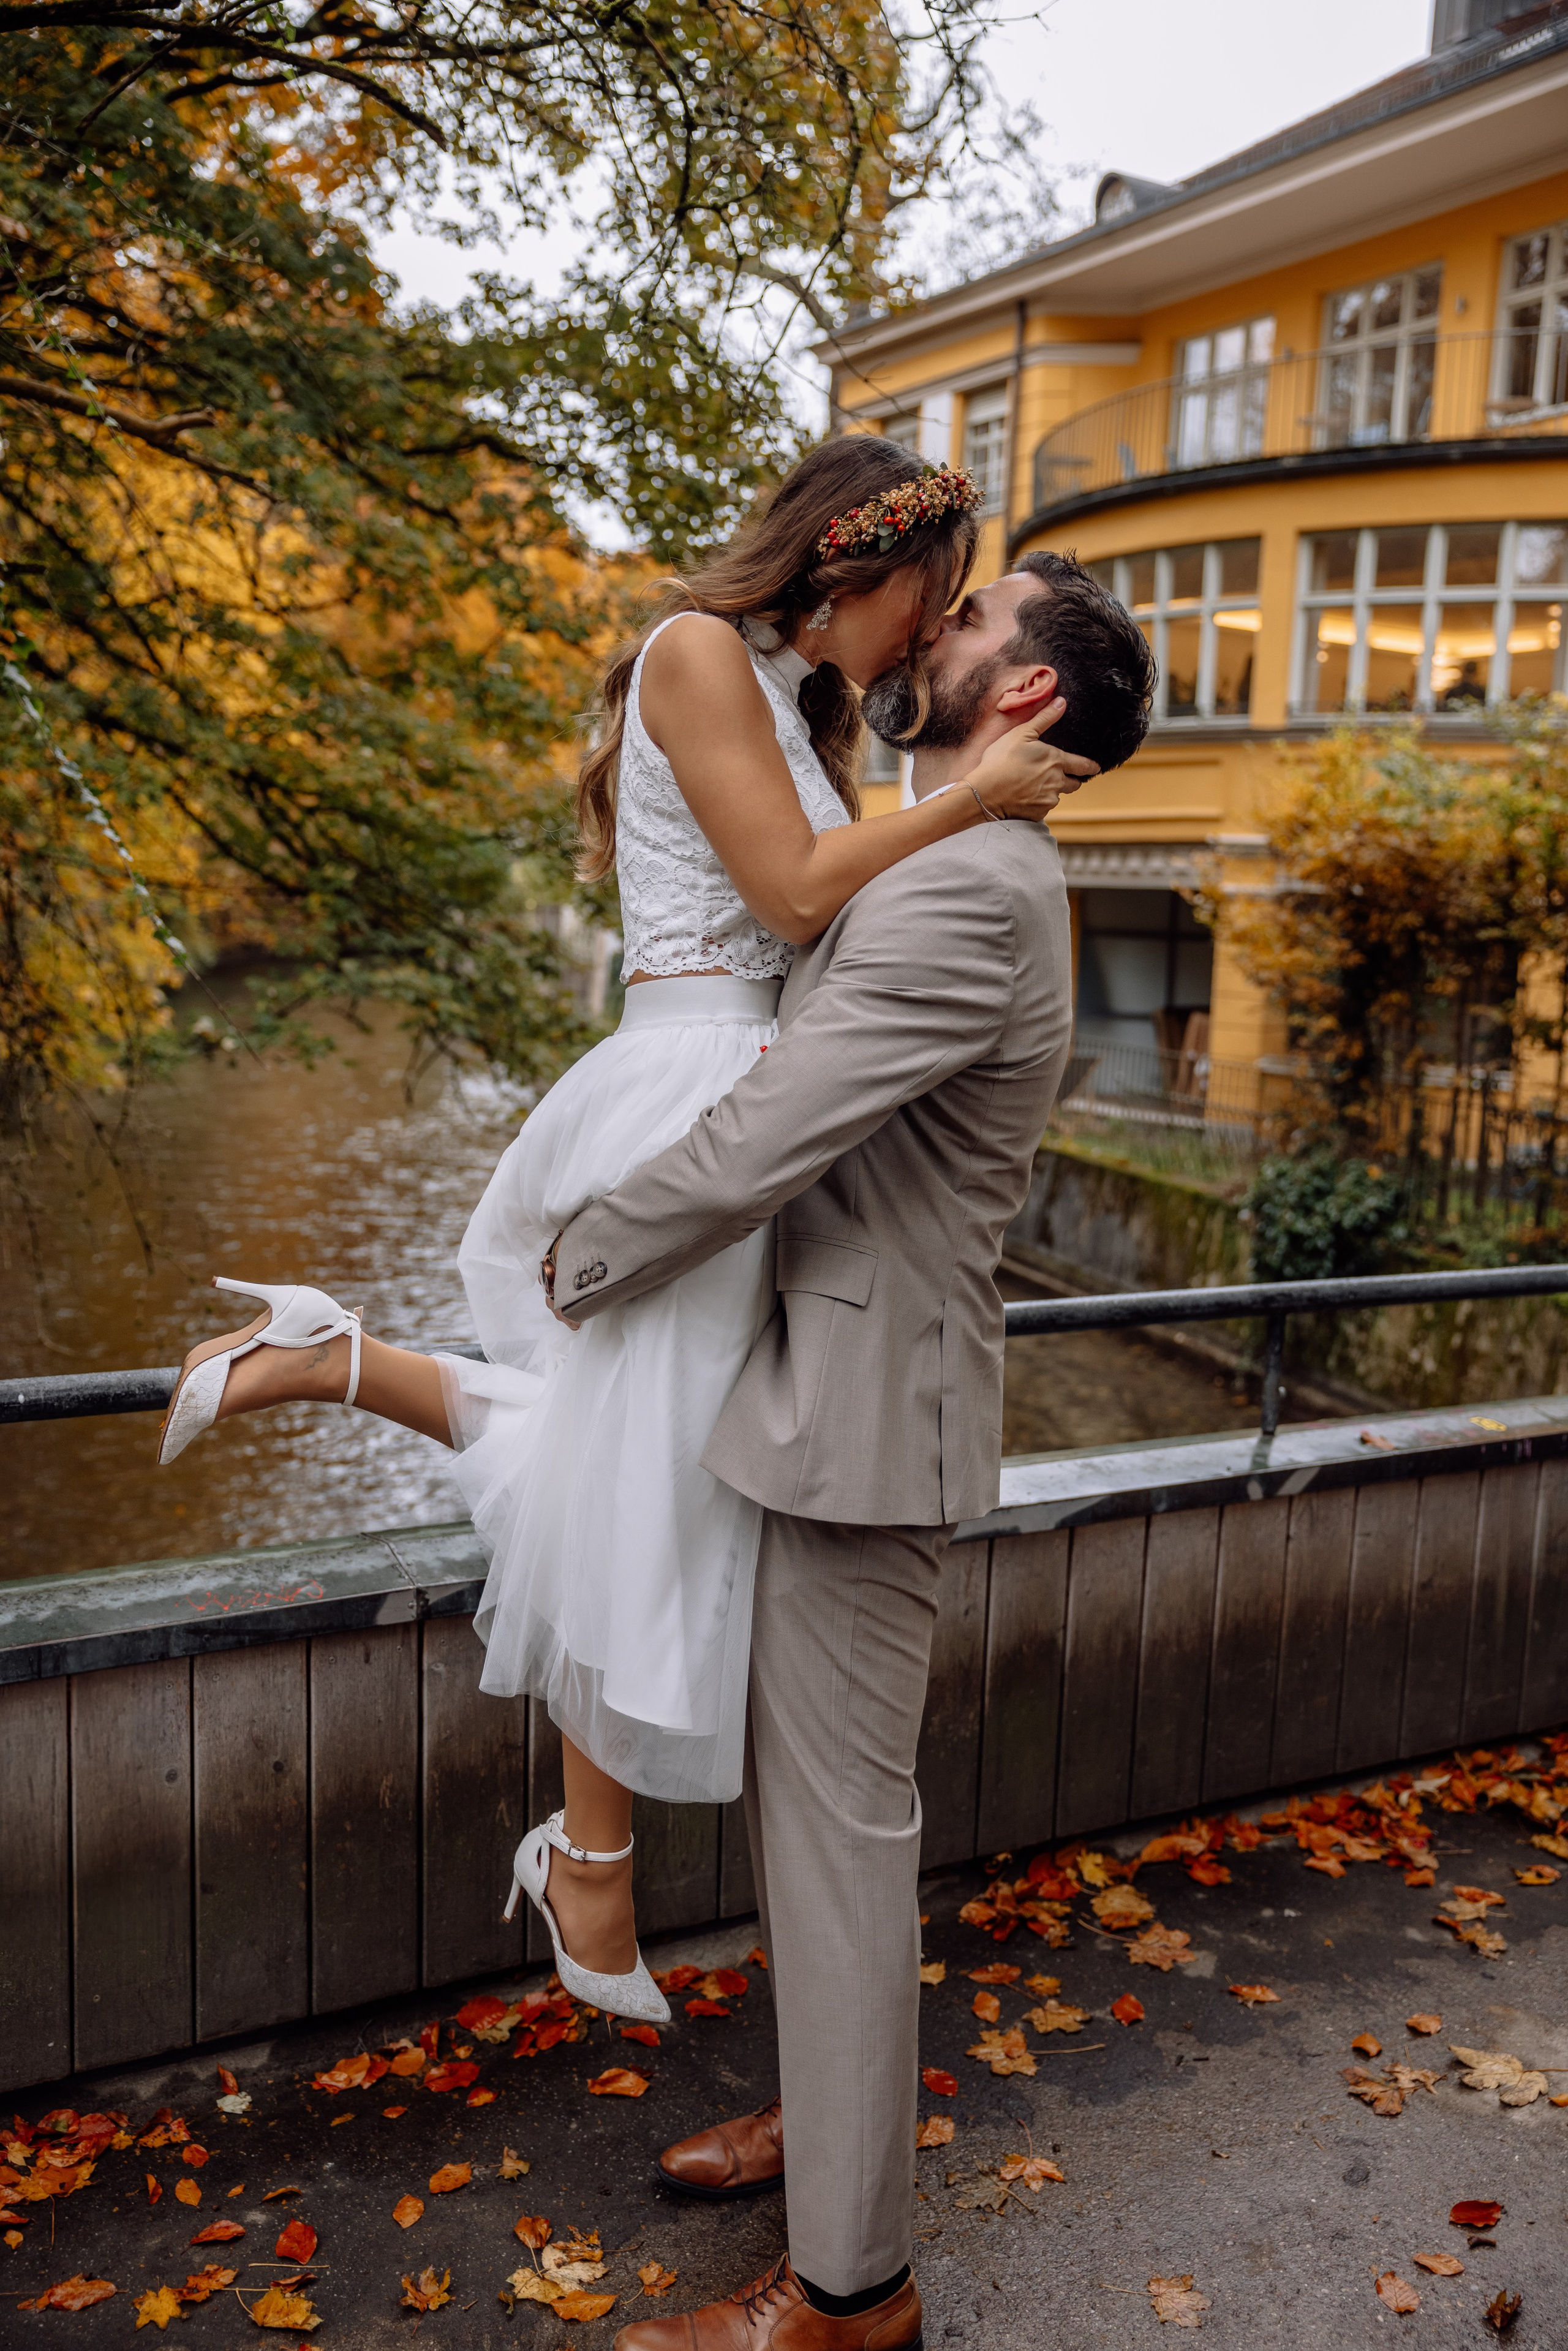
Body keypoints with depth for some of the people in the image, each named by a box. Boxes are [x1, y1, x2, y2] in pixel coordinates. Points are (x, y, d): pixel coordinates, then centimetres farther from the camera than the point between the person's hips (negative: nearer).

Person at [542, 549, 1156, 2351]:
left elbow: (759, 1145, -23)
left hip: (865, 1423, -10)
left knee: (839, 1828, 2)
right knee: (796, 1796, 21)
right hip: (828, 1396, 10)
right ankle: (830, 2108, 41)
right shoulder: (956, 877, 13)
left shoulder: (966, 892, -21)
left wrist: (582, 1264, -7)